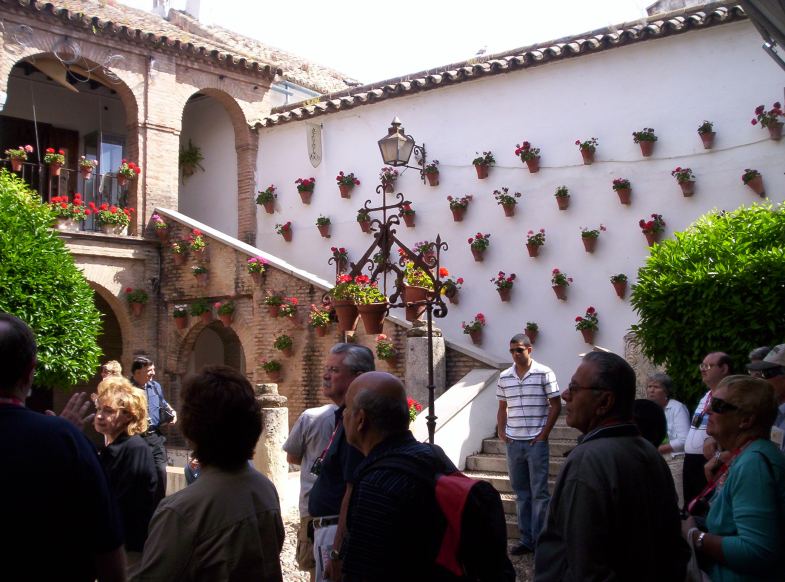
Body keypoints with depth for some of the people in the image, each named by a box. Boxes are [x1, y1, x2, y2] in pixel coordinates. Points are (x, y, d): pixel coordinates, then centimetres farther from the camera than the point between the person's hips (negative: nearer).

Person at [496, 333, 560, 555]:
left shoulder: (544, 373, -5)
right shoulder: (504, 377, 8)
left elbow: (556, 405, -4)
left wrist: (544, 434, -8)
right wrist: (501, 430, 4)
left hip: (536, 442, -4)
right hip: (513, 442, 5)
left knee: (539, 492, 0)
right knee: (521, 493, 11)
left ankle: (539, 540, 8)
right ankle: (526, 539, 19)